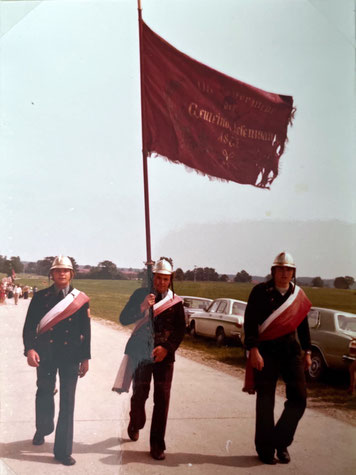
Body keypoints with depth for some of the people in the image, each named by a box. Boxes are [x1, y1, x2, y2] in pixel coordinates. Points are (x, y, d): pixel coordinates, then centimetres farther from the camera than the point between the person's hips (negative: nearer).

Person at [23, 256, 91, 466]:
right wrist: (29, 349, -15)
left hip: (71, 355, -1)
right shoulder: (40, 297, 2)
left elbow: (86, 331, 4)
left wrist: (85, 358, 2)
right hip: (45, 354, 1)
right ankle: (43, 429, 45)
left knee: (67, 401, 0)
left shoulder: (81, 299, 1)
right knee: (44, 393, 16)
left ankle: (63, 450, 8)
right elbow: (29, 325, -1)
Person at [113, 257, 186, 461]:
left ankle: (157, 445, 8)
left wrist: (167, 348, -12)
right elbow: (124, 319, -4)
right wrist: (142, 307, -20)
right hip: (141, 353, 0)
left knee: (162, 399, -3)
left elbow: (181, 330, 3)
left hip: (164, 354, 0)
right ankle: (135, 425, 38)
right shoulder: (141, 295, 2)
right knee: (139, 395, 6)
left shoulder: (176, 301, 3)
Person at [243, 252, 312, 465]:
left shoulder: (298, 294, 7)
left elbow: (303, 324, 16)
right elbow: (250, 321, -10)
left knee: (299, 399, 1)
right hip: (266, 351, -4)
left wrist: (307, 352, 14)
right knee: (265, 402, 3)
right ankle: (265, 449, 17)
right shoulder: (260, 291, -7)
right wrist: (253, 350, -17)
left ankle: (281, 442, 20)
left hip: (291, 350, 4)